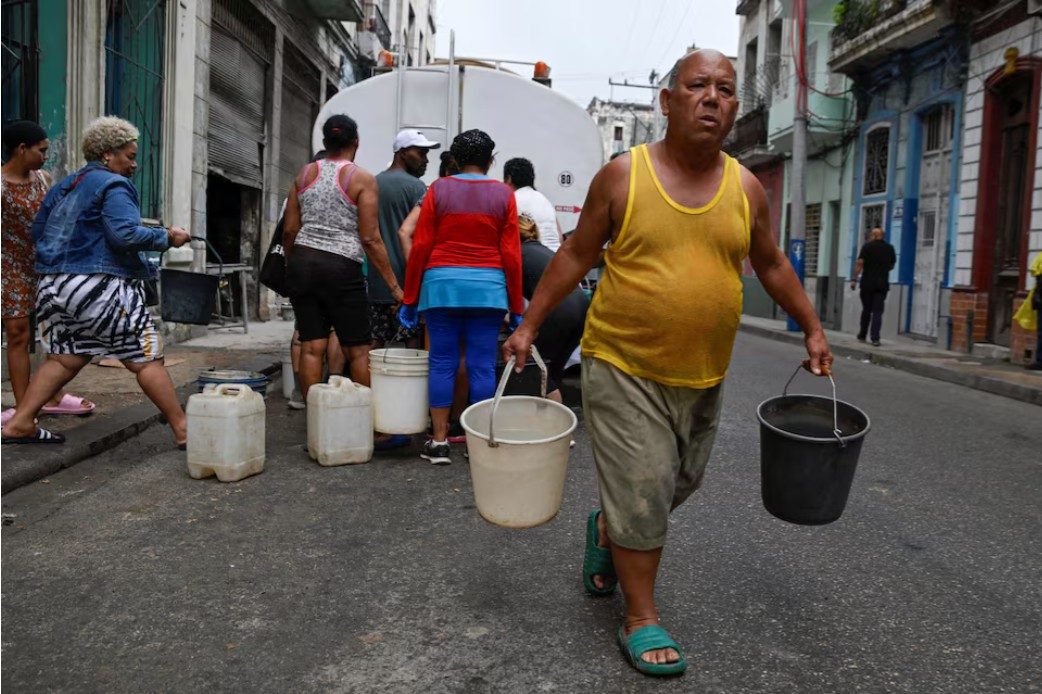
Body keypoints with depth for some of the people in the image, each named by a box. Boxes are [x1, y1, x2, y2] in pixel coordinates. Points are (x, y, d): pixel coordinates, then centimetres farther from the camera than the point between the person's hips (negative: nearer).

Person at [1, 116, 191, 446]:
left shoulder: (64, 185, 18)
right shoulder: (113, 185, -7)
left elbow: (38, 230, 22)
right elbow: (125, 234, -21)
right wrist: (166, 237, -10)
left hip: (54, 284, 8)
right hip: (99, 287, -8)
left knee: (65, 357, 18)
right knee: (147, 359, -3)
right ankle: (183, 431, -1)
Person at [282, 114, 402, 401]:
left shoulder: (305, 173, 10)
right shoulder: (363, 179, -3)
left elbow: (289, 230, 10)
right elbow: (370, 239, -7)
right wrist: (394, 286, -3)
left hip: (301, 262, 5)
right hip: (342, 268, -4)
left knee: (311, 347, 6)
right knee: (358, 350, 4)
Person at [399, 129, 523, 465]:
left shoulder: (438, 190, 4)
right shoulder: (503, 194, 3)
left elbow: (420, 247, 1)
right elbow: (511, 255, 0)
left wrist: (410, 300, 8)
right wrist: (516, 307, 6)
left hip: (442, 285, 0)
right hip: (488, 288, 0)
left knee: (442, 363, 6)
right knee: (482, 366, 3)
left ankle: (439, 442, 9)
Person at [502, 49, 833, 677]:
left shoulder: (747, 188, 3)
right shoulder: (623, 175, -6)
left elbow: (772, 264, 16)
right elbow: (576, 255, 0)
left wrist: (813, 329, 14)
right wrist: (530, 325, -1)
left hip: (703, 376, 5)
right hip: (624, 367, -4)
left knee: (680, 483, 17)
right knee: (641, 491, -1)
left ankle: (606, 530, 47)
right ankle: (641, 620, 17)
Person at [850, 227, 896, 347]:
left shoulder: (867, 246, -4)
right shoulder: (890, 248, 7)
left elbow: (860, 263, -11)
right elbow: (892, 265, 16)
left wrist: (854, 279, -9)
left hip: (867, 283, -1)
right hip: (882, 284, 1)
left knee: (866, 310, 10)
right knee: (878, 312, 0)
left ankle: (862, 336, 19)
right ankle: (875, 338, -9)